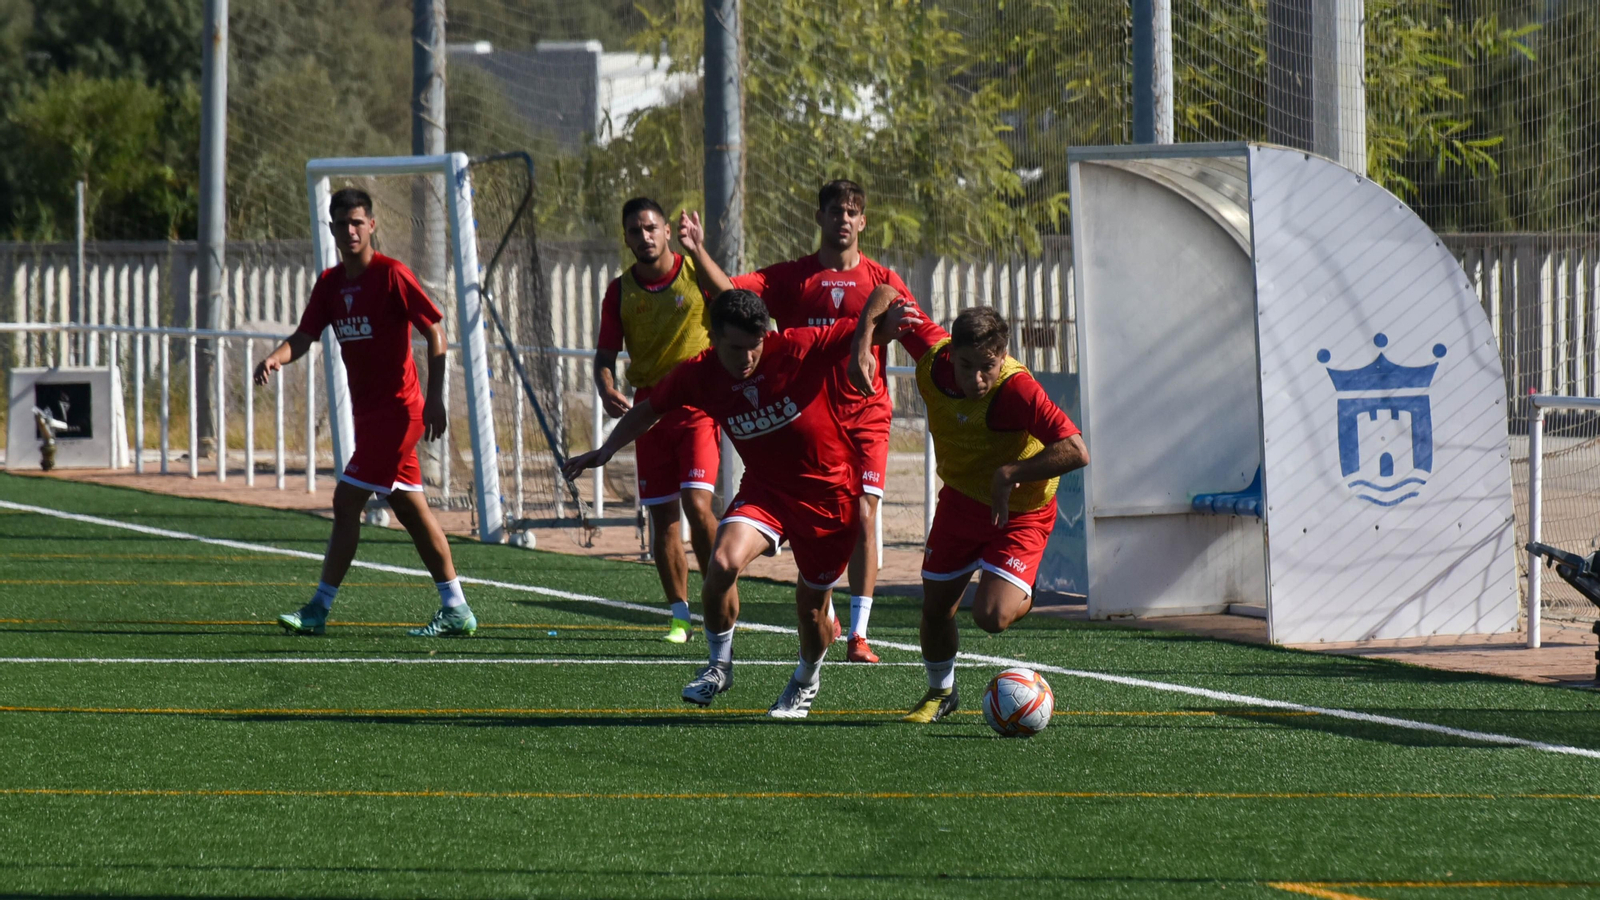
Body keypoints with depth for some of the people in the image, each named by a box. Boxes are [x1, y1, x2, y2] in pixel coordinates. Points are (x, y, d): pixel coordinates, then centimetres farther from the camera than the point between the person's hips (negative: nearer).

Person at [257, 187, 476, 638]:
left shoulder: (392, 275, -12)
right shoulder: (330, 283, 9)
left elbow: (435, 333, -12)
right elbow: (303, 338, 4)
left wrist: (435, 399, -18)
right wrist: (275, 359, -18)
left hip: (396, 410, -8)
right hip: (368, 411, 8)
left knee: (347, 501, -10)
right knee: (411, 510, 10)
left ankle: (319, 609, -6)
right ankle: (456, 610, 15)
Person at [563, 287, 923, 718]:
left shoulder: (799, 349, -21)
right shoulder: (698, 375, -11)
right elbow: (648, 409, 7)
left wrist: (887, 323, -44)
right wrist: (604, 451, 4)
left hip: (829, 494, -2)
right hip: (764, 489, 2)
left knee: (811, 607, 6)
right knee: (724, 561, -25)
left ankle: (806, 681, 39)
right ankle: (719, 664, -1)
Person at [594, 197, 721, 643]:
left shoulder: (698, 275, -5)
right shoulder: (620, 291, 3)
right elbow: (605, 354, 3)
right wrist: (607, 391, -16)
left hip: (698, 405, -4)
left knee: (696, 504, -17)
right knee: (662, 516, 3)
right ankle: (680, 616, 12)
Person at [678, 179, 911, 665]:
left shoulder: (882, 281, 5)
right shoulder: (791, 278, 4)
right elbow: (728, 290, -7)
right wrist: (698, 251, -22)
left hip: (866, 415, -1)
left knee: (863, 517, -10)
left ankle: (859, 634, -9)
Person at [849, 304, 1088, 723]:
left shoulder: (1017, 390, -35)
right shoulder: (933, 357, -22)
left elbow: (1077, 452, -40)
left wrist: (1009, 475, -40)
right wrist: (862, 347, -23)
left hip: (1018, 511, -5)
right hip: (960, 497, 5)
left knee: (990, 617, -20)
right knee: (935, 608, 12)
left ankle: (1022, 597, 17)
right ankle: (941, 692, 40)